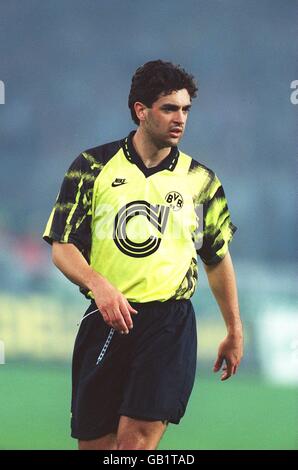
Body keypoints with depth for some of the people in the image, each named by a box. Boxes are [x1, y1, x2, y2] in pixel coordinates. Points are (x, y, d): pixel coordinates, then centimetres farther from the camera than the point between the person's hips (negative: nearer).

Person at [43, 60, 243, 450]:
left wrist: (234, 331, 20)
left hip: (170, 323, -1)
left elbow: (218, 258, 18)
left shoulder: (200, 180, 7)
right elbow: (62, 247, -1)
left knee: (136, 439, -16)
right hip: (106, 319, 1)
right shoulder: (93, 167, 3)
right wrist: (99, 284, -20)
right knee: (93, 443, 4)